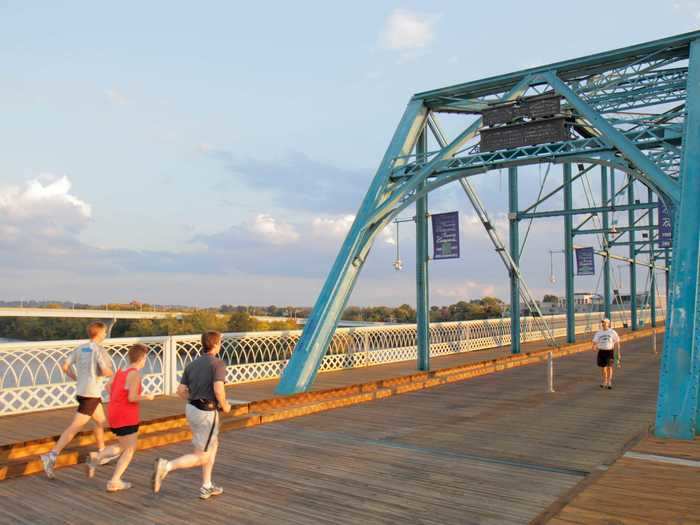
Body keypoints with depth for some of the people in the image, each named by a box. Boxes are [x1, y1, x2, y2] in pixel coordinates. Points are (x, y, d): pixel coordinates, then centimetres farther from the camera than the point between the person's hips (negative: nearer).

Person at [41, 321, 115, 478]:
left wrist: (77, 379, 16)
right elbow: (106, 371, -20)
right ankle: (51, 456, -11)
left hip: (81, 390, 9)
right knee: (75, 427, -7)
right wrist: (115, 374, 1)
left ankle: (102, 453, 33)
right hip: (91, 393, -8)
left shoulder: (80, 348, 8)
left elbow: (64, 366, 6)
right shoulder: (99, 350, -13)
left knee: (101, 421, 23)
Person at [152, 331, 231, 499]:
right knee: (201, 457, 0)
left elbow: (181, 391, 6)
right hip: (206, 414, -8)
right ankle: (165, 466, -17)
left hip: (192, 409, 8)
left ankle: (207, 487, 26)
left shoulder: (192, 364, 9)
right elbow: (218, 389, -27)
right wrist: (224, 405, -7)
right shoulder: (218, 363, -14)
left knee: (213, 445, 24)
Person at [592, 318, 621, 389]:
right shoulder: (598, 333, 6)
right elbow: (595, 342, 4)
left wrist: (618, 353, -2)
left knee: (609, 367, -11)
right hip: (601, 351, 2)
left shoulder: (612, 332, 0)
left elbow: (617, 343, 2)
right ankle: (604, 382, 23)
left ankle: (609, 383, -8)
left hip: (609, 351, -2)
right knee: (603, 368, 7)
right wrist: (594, 347, -18)